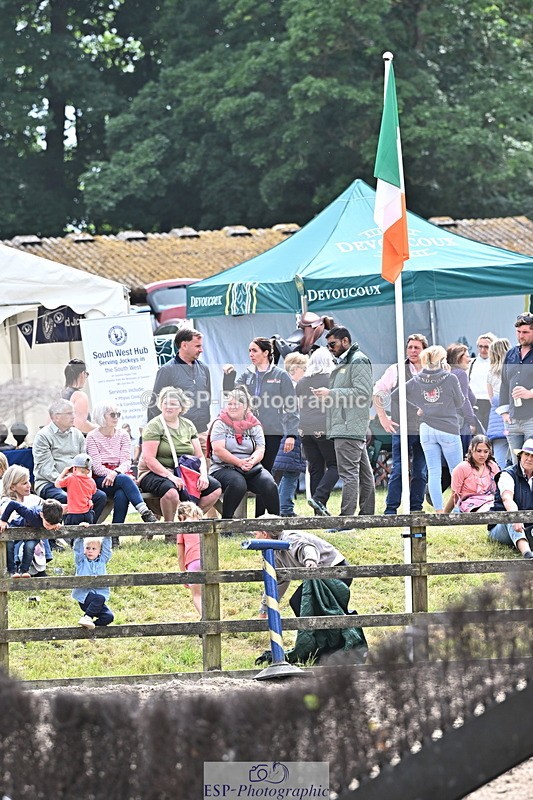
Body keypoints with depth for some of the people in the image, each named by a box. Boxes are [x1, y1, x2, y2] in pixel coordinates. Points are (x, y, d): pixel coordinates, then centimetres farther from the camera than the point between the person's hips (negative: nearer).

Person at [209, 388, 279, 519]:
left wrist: (252, 461, -20)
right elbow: (218, 449, -9)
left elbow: (260, 450, 3)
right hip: (224, 468, -3)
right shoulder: (220, 424, 4)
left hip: (252, 469, 3)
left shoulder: (254, 425, 13)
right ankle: (225, 521, -26)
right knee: (238, 483, -37)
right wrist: (240, 462, -18)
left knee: (269, 484, -25)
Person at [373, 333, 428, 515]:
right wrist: (383, 418, -4)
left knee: (421, 472, 5)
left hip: (425, 430, 3)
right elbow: (377, 393, 3)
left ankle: (416, 508, 12)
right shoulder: (396, 370, 2)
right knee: (399, 470, -7)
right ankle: (391, 510, -3)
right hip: (402, 430, -3)